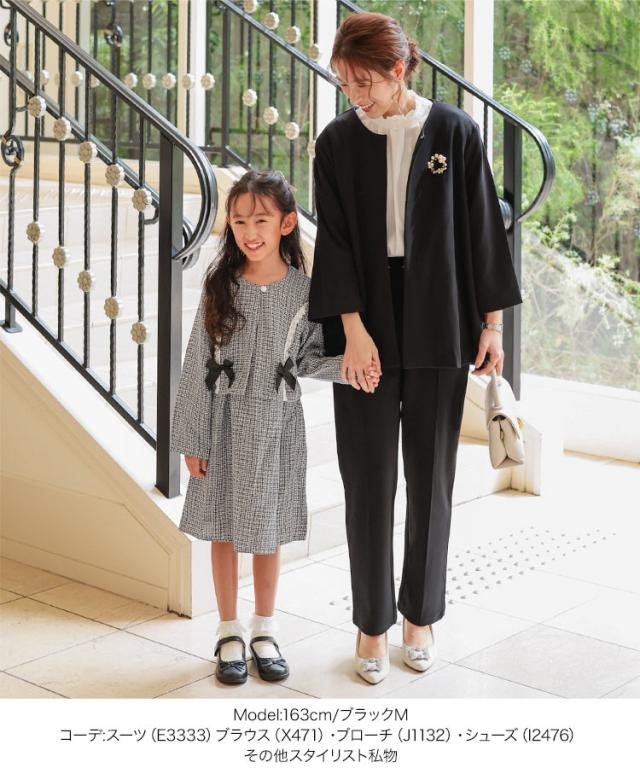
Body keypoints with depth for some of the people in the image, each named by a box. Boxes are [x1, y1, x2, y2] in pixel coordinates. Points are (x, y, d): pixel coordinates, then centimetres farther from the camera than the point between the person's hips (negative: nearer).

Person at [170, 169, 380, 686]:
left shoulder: (303, 289, -4)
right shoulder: (221, 285, -6)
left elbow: (306, 358, 4)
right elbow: (198, 365, -4)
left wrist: (345, 366, -17)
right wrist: (192, 439, -5)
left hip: (278, 421, 0)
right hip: (226, 420, 0)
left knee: (268, 527, 12)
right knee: (223, 527, 8)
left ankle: (264, 632, 28)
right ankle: (230, 634, 24)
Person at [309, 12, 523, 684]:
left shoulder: (455, 133, -1)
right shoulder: (337, 143, 1)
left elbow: (481, 227, 2)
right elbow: (333, 240, -4)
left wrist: (490, 322, 0)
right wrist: (354, 329, -14)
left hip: (439, 328, 0)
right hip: (368, 330, 1)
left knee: (430, 478, 8)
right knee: (368, 481, 3)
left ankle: (419, 614, 23)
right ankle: (372, 623, 15)